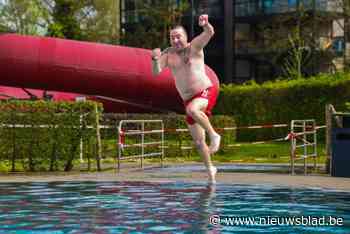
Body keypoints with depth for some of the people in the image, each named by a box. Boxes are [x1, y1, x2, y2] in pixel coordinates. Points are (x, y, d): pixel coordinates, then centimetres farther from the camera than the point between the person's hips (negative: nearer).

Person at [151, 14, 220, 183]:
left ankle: (213, 135, -20)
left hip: (207, 92, -5)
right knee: (198, 142, 10)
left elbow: (210, 33, -21)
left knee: (192, 109, -40)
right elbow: (156, 72, -6)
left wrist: (205, 25, -44)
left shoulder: (195, 46, -5)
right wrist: (155, 59, -26)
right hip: (189, 100, 5)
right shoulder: (168, 54, 5)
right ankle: (210, 169, 30)